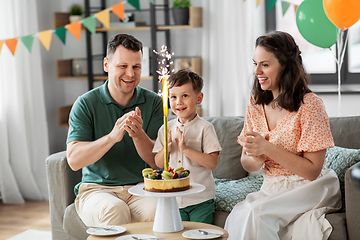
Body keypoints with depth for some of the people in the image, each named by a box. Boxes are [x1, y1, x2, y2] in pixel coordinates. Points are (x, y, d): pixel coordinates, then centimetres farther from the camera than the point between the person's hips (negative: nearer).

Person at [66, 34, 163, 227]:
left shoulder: (153, 102, 3)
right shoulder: (86, 104, -2)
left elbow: (156, 161, -3)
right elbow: (74, 160, -13)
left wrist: (138, 135, -24)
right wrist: (112, 137, -28)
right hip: (97, 188, -1)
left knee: (156, 209, -32)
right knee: (115, 211, -34)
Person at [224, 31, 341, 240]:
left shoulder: (310, 104, -13)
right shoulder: (256, 104, 6)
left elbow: (312, 171, -14)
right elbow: (247, 165, 10)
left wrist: (268, 148, -22)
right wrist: (257, 158, -15)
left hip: (310, 189, -5)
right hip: (272, 189, 5)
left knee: (255, 213, -30)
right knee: (236, 217, -25)